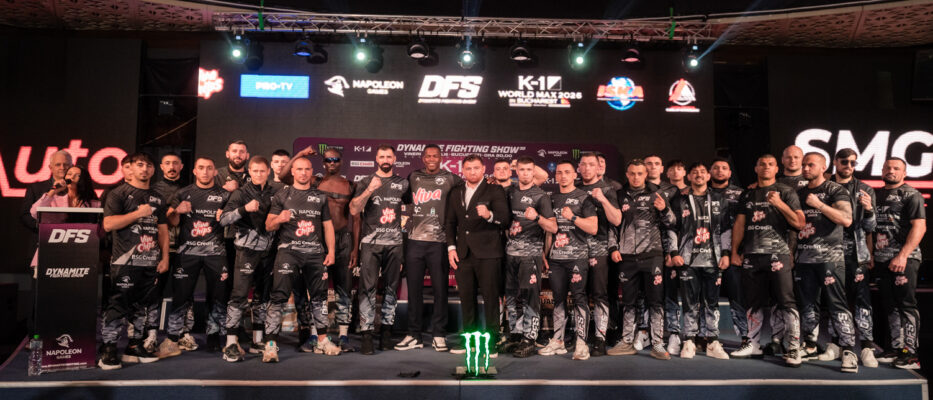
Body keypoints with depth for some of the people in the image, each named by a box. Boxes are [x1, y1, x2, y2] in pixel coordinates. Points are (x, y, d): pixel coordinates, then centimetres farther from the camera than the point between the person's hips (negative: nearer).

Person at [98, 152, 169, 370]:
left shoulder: (157, 199, 18)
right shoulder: (119, 194, 1)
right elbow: (108, 224, -10)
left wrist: (165, 257, 9)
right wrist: (138, 213, -13)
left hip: (150, 262, 5)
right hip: (125, 261, -5)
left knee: (140, 305, 10)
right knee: (118, 305, -8)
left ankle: (134, 347, 18)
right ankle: (108, 350, -1)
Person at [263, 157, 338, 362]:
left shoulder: (320, 197, 14)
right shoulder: (282, 195, 7)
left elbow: (328, 226, 14)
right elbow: (268, 226, 5)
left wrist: (331, 251, 4)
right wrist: (279, 219, -17)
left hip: (315, 252, 3)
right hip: (289, 250, -3)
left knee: (319, 296, 10)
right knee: (279, 296, -12)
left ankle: (322, 339, 23)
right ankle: (271, 344, -8)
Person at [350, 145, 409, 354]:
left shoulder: (402, 183, 12)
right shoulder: (365, 182, 6)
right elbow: (354, 210, -6)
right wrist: (370, 190, -16)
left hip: (394, 243, 3)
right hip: (371, 243, -2)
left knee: (391, 287, 6)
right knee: (368, 287, -8)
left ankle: (386, 330, 15)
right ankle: (367, 334, -6)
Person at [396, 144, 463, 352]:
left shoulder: (449, 178, 6)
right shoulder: (413, 177, 13)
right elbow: (404, 199, 25)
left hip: (439, 242, -2)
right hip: (415, 241, 2)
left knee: (440, 289, 2)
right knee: (414, 289, 6)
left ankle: (438, 335, 13)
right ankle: (414, 335, 16)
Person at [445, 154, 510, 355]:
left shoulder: (495, 191, 0)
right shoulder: (455, 193, 15)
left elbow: (506, 220, -9)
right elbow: (450, 222, 17)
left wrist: (490, 215, -29)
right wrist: (451, 247, 6)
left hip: (487, 254, -4)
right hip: (463, 254, 5)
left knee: (490, 297, -2)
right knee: (466, 298, 9)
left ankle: (492, 340, 6)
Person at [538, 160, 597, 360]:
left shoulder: (584, 198, 1)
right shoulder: (552, 199, 15)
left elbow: (593, 228, -7)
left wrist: (573, 217, -17)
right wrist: (545, 252, 14)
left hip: (577, 256, -4)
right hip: (556, 257, 4)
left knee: (579, 297, -6)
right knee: (558, 298, 8)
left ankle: (581, 344, -2)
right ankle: (557, 341, 15)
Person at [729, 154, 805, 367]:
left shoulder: (785, 192, 3)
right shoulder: (748, 195, 16)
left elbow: (799, 223, -4)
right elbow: (739, 224, 17)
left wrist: (780, 204, -16)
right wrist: (734, 252, 11)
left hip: (777, 253, -4)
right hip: (751, 255, 5)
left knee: (786, 302, -6)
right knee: (753, 302, 10)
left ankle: (793, 349, -1)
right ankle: (753, 345, 20)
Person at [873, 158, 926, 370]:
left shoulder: (911, 195, -2)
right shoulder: (876, 195, 16)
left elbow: (919, 227, -12)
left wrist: (903, 256, -19)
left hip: (904, 259, -6)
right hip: (881, 260, 6)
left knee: (907, 305, -6)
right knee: (890, 306, 10)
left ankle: (911, 353, -2)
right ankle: (897, 347, 18)